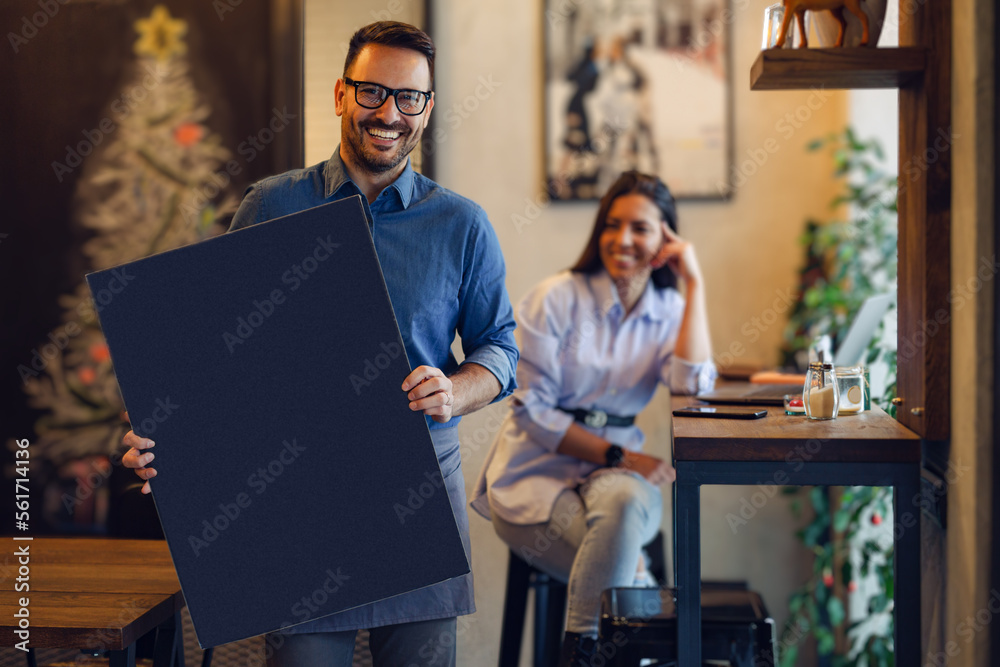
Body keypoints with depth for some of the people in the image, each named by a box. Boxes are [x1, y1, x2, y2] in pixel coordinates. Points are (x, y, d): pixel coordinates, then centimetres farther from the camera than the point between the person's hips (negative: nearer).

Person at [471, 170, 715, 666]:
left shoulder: (669, 310, 6)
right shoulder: (558, 299, -6)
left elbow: (693, 387, -15)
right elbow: (531, 411, -10)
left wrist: (695, 283, -11)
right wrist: (619, 455, -17)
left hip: (614, 472, 3)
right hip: (536, 472, -3)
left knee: (624, 501, -34)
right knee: (623, 564, -31)